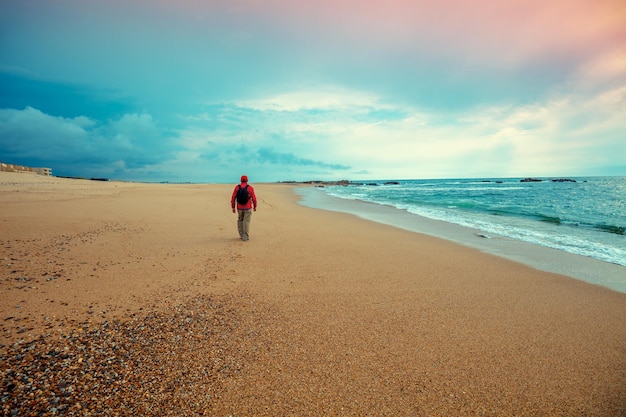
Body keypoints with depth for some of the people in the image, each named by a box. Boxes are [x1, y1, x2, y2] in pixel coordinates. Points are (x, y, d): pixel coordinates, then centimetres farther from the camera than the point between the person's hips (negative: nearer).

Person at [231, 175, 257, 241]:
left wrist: (233, 208, 5)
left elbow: (233, 198, -4)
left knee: (240, 220, 20)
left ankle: (241, 235, 20)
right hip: (248, 208, -2)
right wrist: (255, 207, 7)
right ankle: (245, 237, 1)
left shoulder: (237, 187, -3)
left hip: (239, 208, 2)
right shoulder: (250, 188, -9)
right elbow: (254, 198, -8)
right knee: (246, 222, 3)